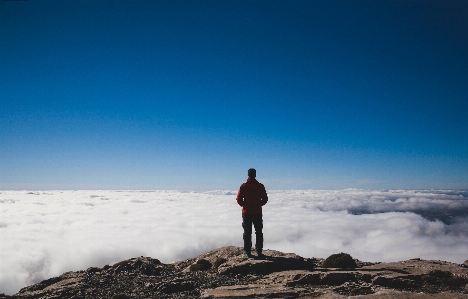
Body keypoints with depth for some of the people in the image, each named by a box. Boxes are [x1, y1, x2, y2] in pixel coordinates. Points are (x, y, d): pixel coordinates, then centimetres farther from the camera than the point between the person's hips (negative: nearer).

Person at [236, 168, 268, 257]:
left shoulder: (243, 186, -6)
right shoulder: (260, 186, -2)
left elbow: (238, 199, -8)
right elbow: (265, 199, 0)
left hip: (246, 212, -1)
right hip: (258, 212, 1)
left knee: (247, 232, 7)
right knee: (259, 232, 10)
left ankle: (247, 251, 9)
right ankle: (259, 251, 12)